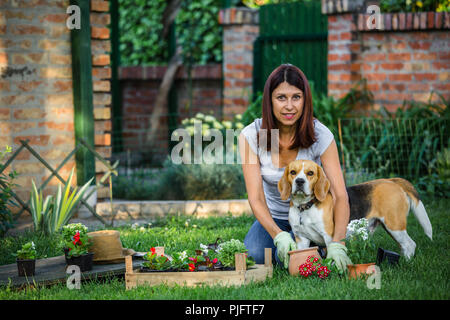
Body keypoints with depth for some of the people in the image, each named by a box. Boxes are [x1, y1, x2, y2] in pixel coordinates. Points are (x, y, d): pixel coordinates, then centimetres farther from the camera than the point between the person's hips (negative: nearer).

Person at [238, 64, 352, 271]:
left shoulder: (320, 135, -19)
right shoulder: (251, 136, -17)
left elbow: (340, 196, -23)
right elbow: (256, 198, -21)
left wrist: (337, 244, -39)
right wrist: (279, 235, -38)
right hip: (273, 217, 1)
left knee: (292, 260, -28)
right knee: (254, 254, -28)